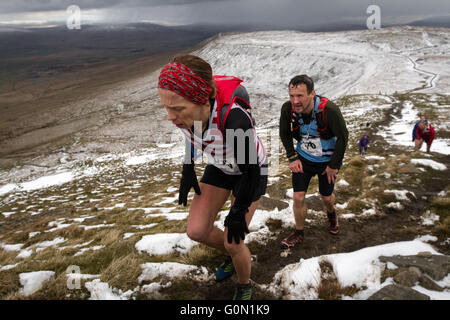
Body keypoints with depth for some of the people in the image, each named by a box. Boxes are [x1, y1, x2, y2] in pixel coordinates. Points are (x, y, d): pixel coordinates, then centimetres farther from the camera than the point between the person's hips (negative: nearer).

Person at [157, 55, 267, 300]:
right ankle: (233, 256, 33)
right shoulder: (187, 108, -25)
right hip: (219, 167, 5)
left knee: (232, 242, -4)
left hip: (251, 172, -5)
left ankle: (244, 287, 28)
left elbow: (251, 169, -27)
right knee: (196, 231, 2)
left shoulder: (234, 117, -43)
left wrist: (239, 212, -16)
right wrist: (188, 169, 2)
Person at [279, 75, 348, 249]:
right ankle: (299, 233, 21)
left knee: (326, 196, 15)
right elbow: (284, 133, -1)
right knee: (298, 197, -2)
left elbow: (343, 137, -19)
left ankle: (331, 215, 51)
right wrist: (292, 158, -5)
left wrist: (334, 165, -12)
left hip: (327, 161, -2)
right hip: (303, 158, 2)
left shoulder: (329, 110, -32)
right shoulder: (288, 108, -21)